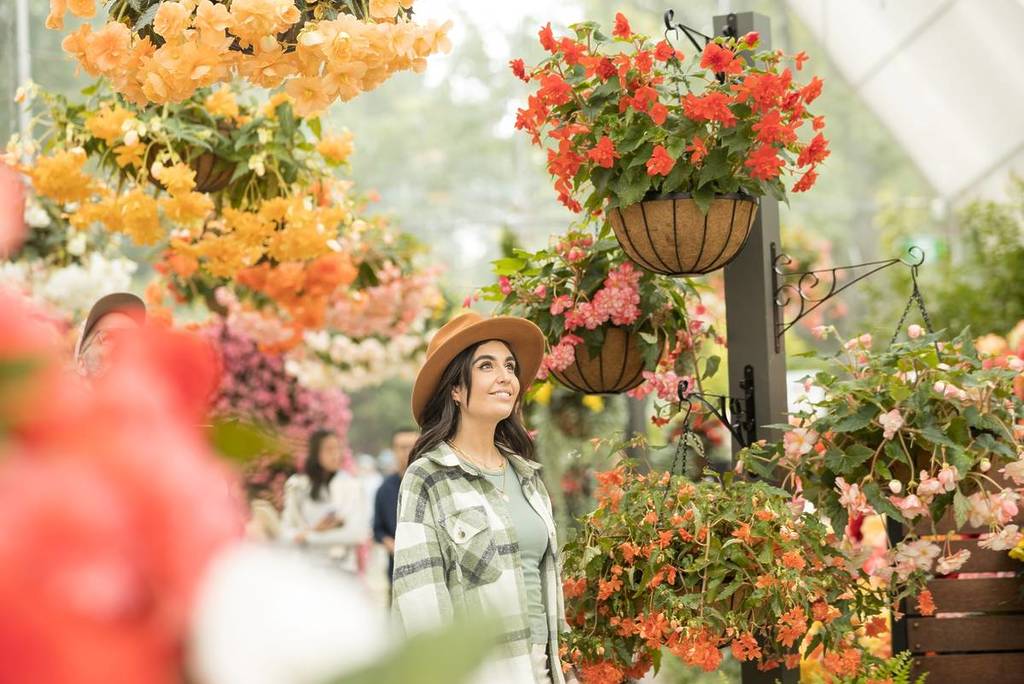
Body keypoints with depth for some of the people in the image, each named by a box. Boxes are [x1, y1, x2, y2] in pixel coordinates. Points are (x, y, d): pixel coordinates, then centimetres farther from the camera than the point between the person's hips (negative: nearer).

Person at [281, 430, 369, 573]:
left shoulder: (351, 485, -1)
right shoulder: (297, 486, 6)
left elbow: (359, 533, -7)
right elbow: (286, 531, 6)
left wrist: (309, 536, -5)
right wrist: (315, 529, -12)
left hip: (341, 567, -2)